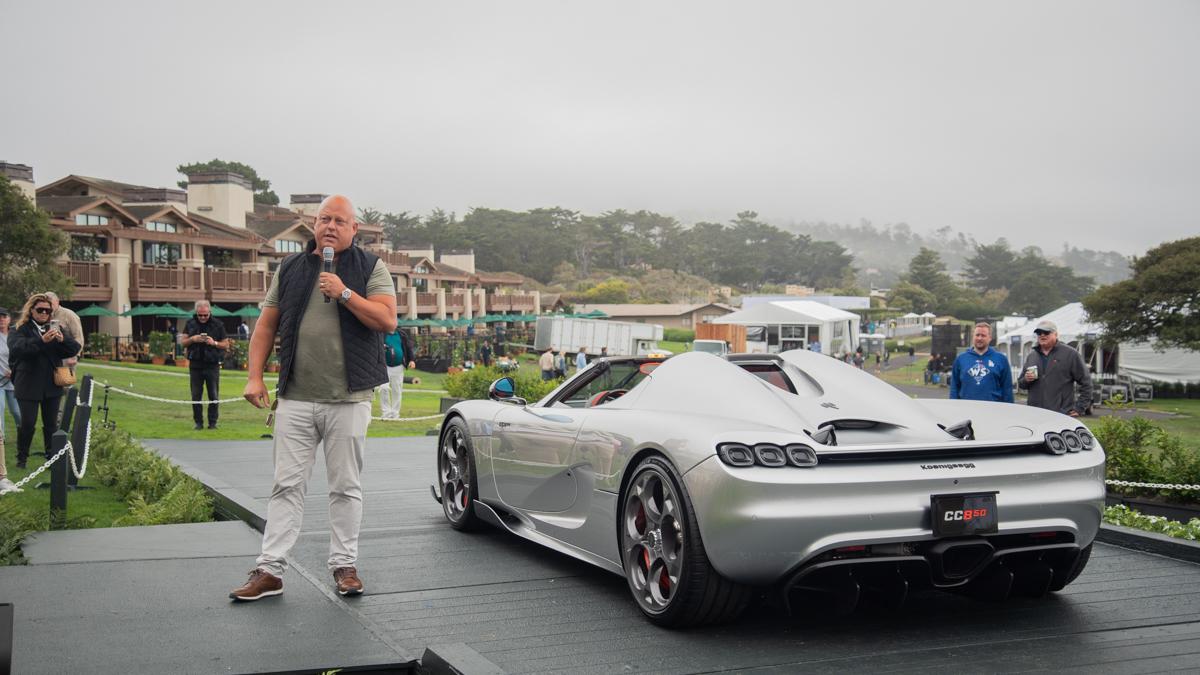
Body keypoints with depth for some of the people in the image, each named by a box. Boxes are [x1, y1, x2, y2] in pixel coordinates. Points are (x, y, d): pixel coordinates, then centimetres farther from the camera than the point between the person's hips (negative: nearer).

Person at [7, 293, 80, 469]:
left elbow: (75, 349, 1)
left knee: (51, 424, 8)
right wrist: (42, 340, -36)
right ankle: (21, 458, 18)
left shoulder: (56, 328, 8)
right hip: (29, 386, -3)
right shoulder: (19, 329, -4)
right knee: (27, 424, 0)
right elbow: (17, 349, -23)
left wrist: (62, 339, -21)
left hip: (52, 386, 3)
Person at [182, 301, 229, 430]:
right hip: (195, 365, 2)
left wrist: (214, 343, -15)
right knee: (196, 395, 3)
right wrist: (193, 339, -12)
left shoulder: (217, 325, 1)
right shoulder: (190, 323, 7)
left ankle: (212, 422, 9)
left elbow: (226, 345, 4)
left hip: (212, 365, -2)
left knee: (213, 396, 0)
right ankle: (198, 422, 12)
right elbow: (183, 343, 8)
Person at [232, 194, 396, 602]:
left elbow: (387, 321, -8)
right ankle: (270, 570, 5)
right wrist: (255, 376, 2)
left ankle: (344, 565, 15)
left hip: (349, 399, -2)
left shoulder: (371, 269, 4)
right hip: (296, 398, 2)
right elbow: (267, 325, 12)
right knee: (287, 485, 2)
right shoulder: (290, 269, 13)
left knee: (346, 487, 6)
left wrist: (345, 293, -17)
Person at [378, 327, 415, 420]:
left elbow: (408, 346, 10)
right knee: (384, 389, -13)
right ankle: (385, 413, -5)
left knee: (397, 390, 7)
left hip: (398, 367, 3)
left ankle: (395, 414, 16)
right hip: (385, 366, -3)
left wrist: (411, 360, 0)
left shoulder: (402, 334, 6)